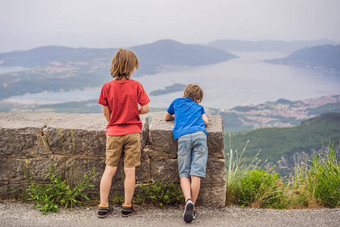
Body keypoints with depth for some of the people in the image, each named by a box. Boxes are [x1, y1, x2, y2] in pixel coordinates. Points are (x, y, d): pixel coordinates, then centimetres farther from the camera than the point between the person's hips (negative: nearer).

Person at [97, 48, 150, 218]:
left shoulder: (107, 86, -4)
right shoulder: (136, 85, -8)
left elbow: (106, 112, 1)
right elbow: (145, 108, -7)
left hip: (113, 133, 2)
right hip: (132, 132, -1)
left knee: (109, 169, 8)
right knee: (129, 170, 5)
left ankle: (103, 207, 11)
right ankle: (127, 207, 13)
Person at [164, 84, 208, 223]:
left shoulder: (177, 102, 33)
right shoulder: (199, 107, 32)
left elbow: (166, 118, 43)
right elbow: (205, 121, 19)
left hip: (183, 137, 0)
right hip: (199, 135, 0)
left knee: (184, 174, 0)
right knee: (196, 174, -5)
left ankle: (188, 200, -23)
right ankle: (192, 207, -8)